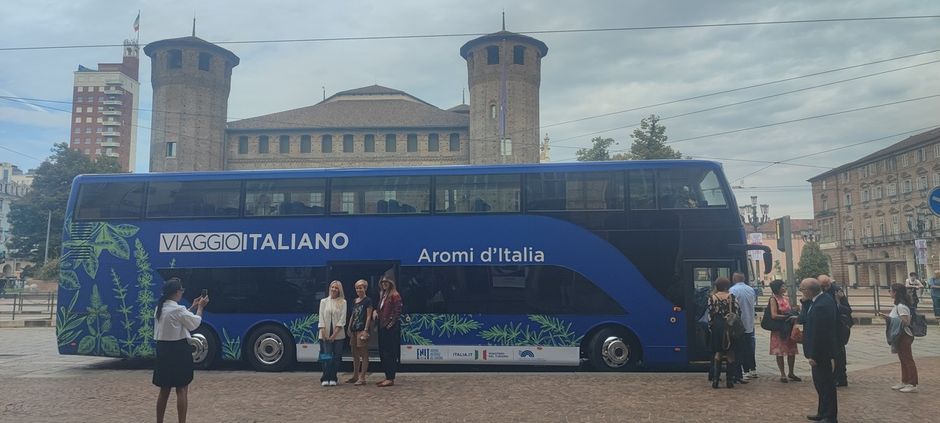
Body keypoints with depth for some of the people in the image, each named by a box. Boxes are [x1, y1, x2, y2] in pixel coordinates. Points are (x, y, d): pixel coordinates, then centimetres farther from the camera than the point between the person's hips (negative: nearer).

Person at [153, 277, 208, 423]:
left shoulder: (159, 308, 8)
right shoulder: (178, 309, -17)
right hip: (178, 350, -8)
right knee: (182, 390, 0)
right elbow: (195, 323, -6)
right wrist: (200, 307, 7)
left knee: (164, 390, 15)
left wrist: (193, 306, 23)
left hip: (163, 349, 8)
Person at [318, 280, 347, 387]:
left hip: (338, 334, 0)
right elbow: (321, 317, 5)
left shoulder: (343, 302, 5)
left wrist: (335, 333, -10)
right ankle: (325, 379, 0)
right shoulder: (324, 301, 10)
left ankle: (333, 379, 9)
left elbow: (342, 319, -2)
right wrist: (323, 332, -8)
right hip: (326, 334, 0)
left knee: (336, 357, 1)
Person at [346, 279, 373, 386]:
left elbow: (369, 316, -9)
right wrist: (349, 328, 15)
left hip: (362, 330, -8)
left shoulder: (368, 301, -5)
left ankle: (362, 378, -3)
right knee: (355, 354, 13)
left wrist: (365, 330, -15)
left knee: (364, 354, -4)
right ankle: (355, 376, 22)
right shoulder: (354, 301, 16)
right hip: (354, 330, 8)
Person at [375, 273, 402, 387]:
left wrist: (391, 324, -16)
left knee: (389, 353, -7)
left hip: (391, 328, -9)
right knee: (382, 353, 11)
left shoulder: (395, 295, -10)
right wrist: (376, 312, 4)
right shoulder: (382, 295, 17)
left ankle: (390, 379, -3)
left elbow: (398, 312, -15)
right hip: (382, 327, 9)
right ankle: (388, 377, 19)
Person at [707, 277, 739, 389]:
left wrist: (710, 326, 6)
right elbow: (737, 312, -4)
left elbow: (710, 314, -2)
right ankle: (730, 380, 6)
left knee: (717, 353, 9)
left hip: (717, 326, 1)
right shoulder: (732, 297, -4)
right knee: (730, 353, 7)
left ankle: (715, 379, 0)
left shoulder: (712, 298, -2)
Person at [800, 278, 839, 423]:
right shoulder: (824, 298, 4)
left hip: (820, 351, -10)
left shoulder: (820, 306, -27)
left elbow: (817, 333, -25)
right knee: (820, 382, 19)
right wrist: (806, 302, -5)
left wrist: (813, 355, -21)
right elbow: (806, 319, 8)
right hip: (822, 350, 10)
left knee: (825, 383, 2)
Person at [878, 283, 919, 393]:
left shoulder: (901, 306, -19)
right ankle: (904, 382, 24)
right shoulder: (897, 305, 12)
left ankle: (913, 385, 1)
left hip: (904, 336, -10)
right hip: (899, 336, 10)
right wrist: (886, 317, 6)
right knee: (903, 360, 15)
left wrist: (889, 318, -24)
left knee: (908, 359, -4)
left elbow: (906, 322, -25)